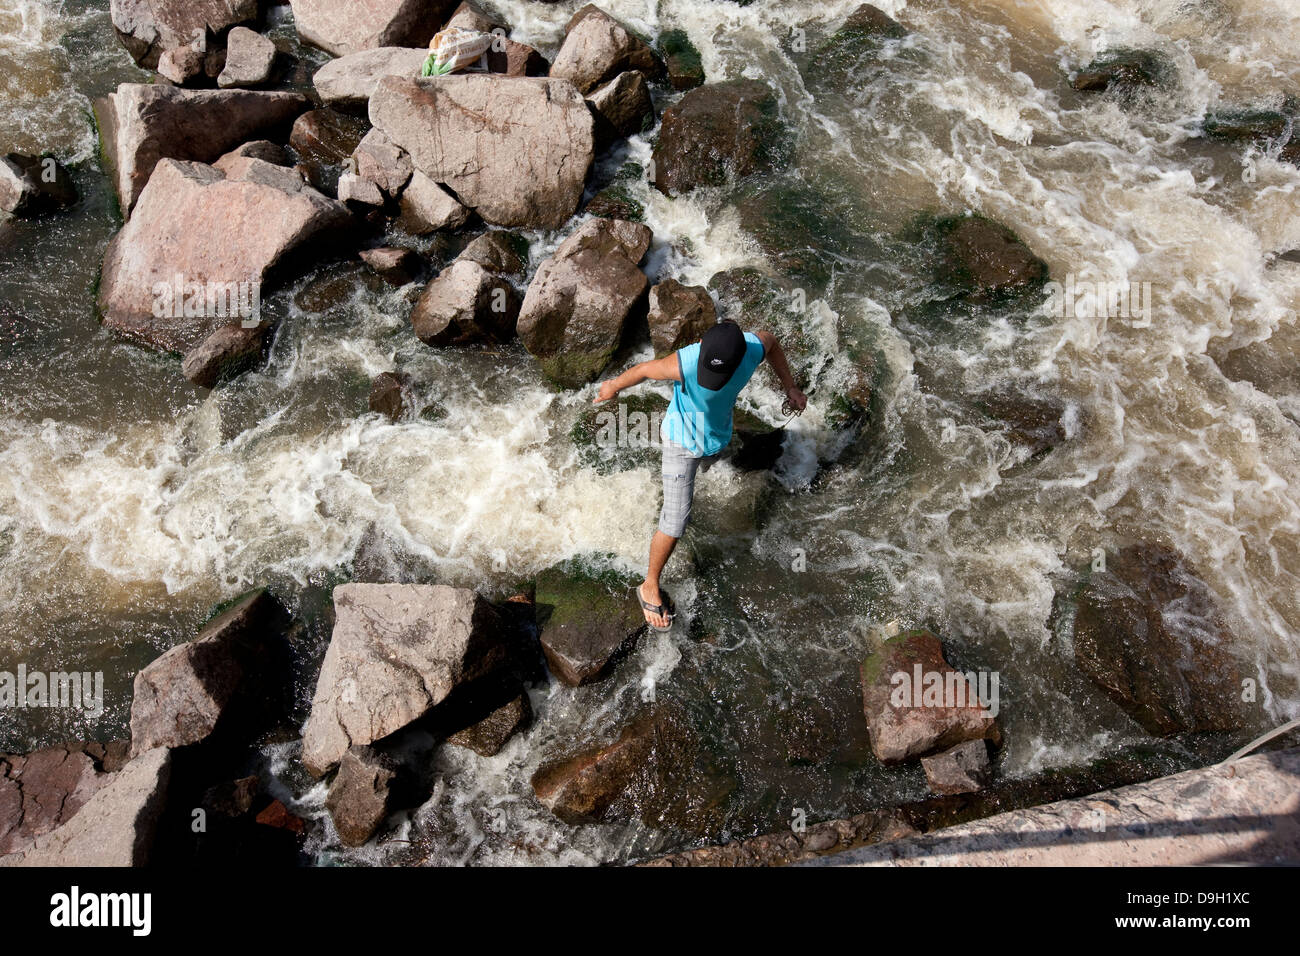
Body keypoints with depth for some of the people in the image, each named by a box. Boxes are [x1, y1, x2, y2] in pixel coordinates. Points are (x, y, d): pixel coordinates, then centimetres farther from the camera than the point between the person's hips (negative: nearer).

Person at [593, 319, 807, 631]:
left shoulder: (754, 347, -29)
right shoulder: (684, 364, -41)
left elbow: (771, 341, -2)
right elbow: (645, 369, -20)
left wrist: (790, 387, 1)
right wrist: (613, 386, -1)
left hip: (716, 438, 5)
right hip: (682, 441, -5)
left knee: (702, 467, 39)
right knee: (675, 521, -7)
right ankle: (650, 587, 15)